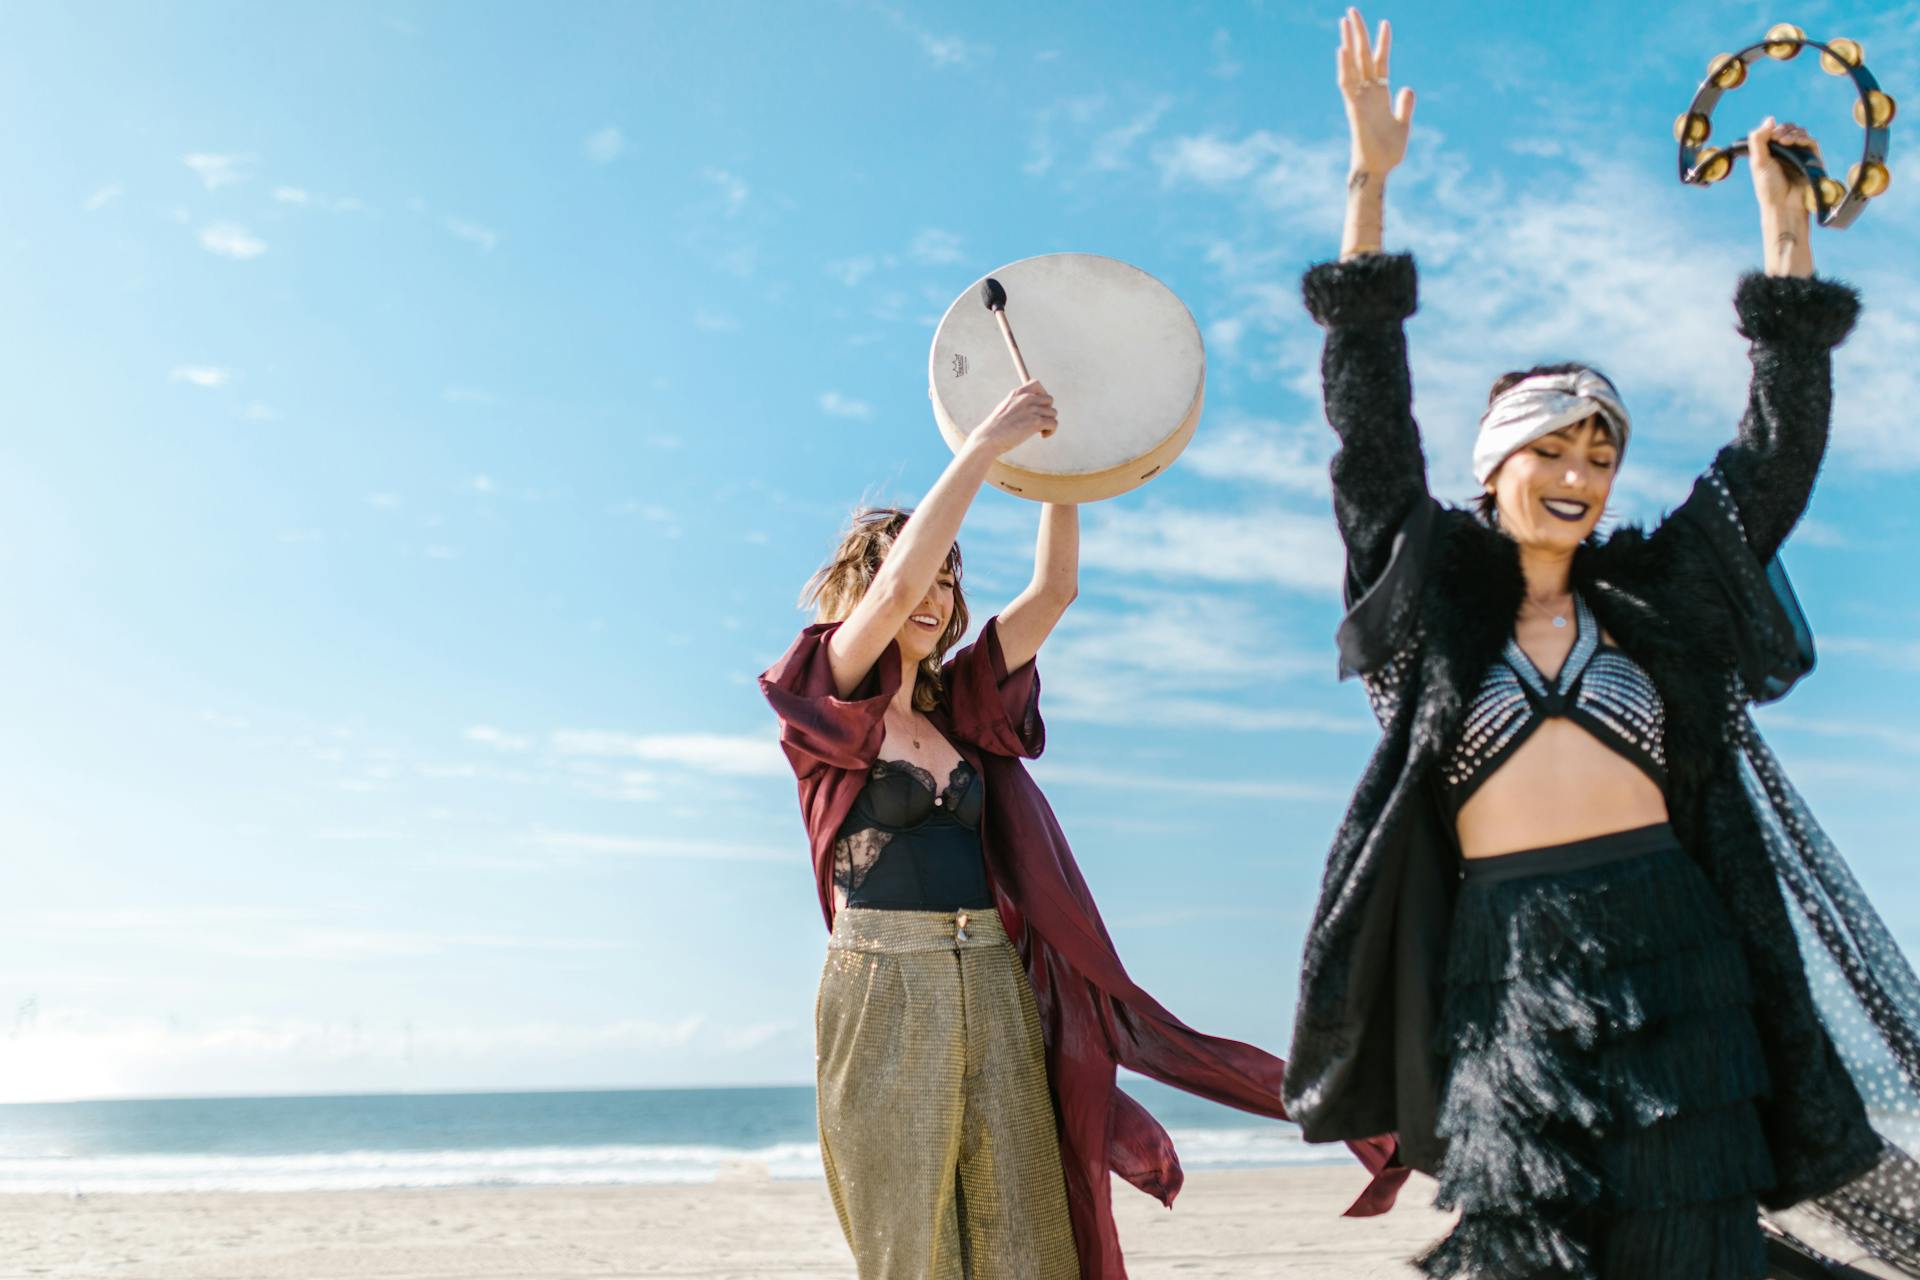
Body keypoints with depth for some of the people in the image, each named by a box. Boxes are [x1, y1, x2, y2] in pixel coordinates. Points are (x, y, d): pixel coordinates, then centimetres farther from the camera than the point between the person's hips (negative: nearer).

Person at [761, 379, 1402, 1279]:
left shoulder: (957, 707, 16)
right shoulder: (824, 711, 0)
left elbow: (1052, 592, 10)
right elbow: (897, 586, -17)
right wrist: (984, 446, -16)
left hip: (997, 997, 5)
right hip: (884, 995, -5)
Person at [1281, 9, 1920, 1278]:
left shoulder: (1654, 594, 13)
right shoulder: (1438, 594, 8)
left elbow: (1781, 447, 14)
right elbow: (1372, 424, 2)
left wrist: (1785, 214, 13)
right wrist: (1371, 179, -1)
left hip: (1668, 951, 2)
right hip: (1507, 960, -2)